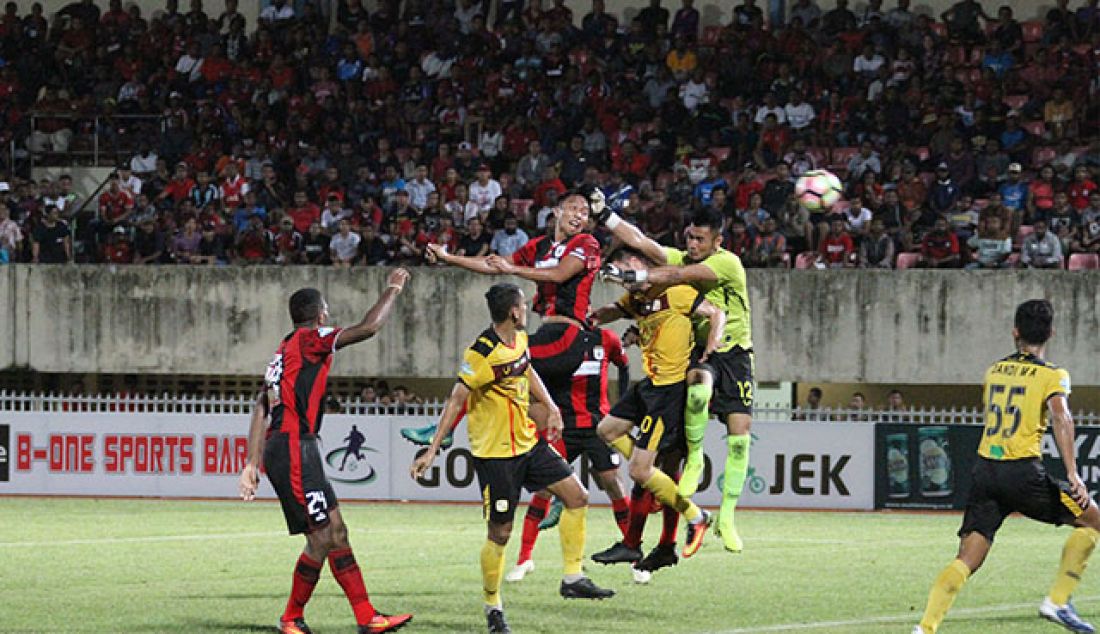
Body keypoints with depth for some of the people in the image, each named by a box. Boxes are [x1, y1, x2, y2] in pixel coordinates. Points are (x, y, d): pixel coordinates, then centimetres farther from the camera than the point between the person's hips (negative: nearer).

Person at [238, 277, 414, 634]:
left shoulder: (285, 351, 21)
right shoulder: (308, 339, -6)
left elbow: (261, 410, 18)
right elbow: (368, 328, -13)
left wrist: (253, 463, 16)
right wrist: (393, 290, 2)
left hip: (280, 448, 10)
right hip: (294, 448, -10)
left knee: (336, 532, 7)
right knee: (322, 538, -7)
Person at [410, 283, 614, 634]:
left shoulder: (520, 339, 3)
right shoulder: (482, 354, -23)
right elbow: (455, 401, -21)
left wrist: (550, 407, 14)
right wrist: (433, 449, -22)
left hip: (527, 443, 8)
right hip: (494, 453, -8)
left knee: (576, 496, 6)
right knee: (500, 533, -3)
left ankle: (573, 578, 13)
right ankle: (492, 606, 14)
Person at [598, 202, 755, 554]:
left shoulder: (728, 263, -15)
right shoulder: (683, 258, 1)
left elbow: (679, 276, -26)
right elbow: (641, 242, -7)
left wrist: (633, 276, -31)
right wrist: (603, 214, -17)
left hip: (733, 353, -2)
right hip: (699, 352, 2)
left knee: (740, 432, -8)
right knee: (697, 391, -35)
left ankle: (727, 517, 4)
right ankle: (694, 458, -9)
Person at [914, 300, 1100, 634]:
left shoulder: (994, 371, 16)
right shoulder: (1053, 375, -1)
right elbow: (1060, 417, -18)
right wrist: (1072, 473, -24)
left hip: (984, 469, 5)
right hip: (1024, 473, -5)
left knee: (967, 560, 2)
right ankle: (1058, 601, 7)